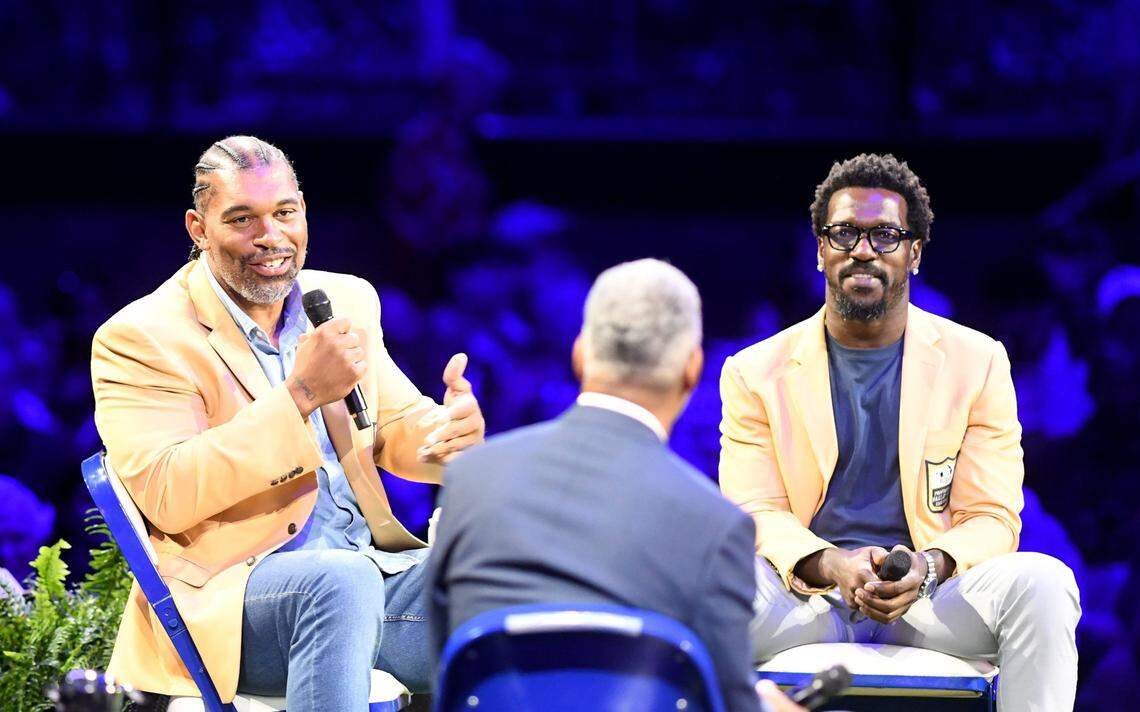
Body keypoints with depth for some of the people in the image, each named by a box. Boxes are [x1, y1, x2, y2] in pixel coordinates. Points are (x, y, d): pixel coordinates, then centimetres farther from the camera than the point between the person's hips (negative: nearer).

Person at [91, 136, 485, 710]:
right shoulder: (137, 339, -5)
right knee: (341, 579, -38)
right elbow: (164, 496, -16)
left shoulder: (347, 301, 14)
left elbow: (395, 432, 20)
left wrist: (452, 432, -7)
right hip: (226, 593, -6)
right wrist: (299, 394, -22)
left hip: (370, 566, 6)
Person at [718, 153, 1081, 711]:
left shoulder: (977, 362, 10)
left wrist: (925, 568, -19)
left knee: (1040, 582, -31)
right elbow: (754, 514, 1)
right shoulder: (756, 372, 10)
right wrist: (833, 566, -21)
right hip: (804, 597, -1)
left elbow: (991, 518, 5)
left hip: (929, 600, 1)